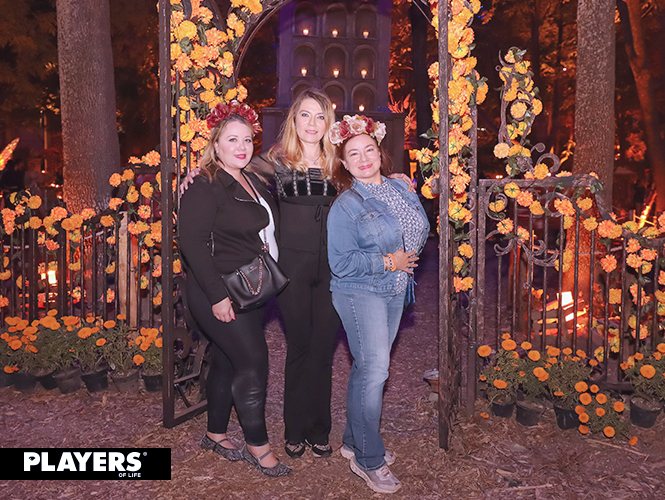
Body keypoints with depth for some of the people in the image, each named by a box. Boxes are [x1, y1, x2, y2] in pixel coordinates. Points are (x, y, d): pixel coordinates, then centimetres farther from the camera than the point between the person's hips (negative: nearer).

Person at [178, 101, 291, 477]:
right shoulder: (205, 188, -13)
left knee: (228, 362, 15)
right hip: (219, 294, -8)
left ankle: (216, 435, 31)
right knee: (253, 360, -8)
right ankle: (258, 446, 8)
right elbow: (192, 242, -21)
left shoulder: (253, 183, 13)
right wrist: (218, 295, -24)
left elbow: (265, 232, 20)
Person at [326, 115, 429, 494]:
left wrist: (408, 257, -1)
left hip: (394, 291, 7)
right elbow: (341, 264, -20)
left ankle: (355, 441, 31)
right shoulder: (345, 206, -14)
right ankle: (368, 460, 8)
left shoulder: (401, 188, 5)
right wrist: (388, 262, -17)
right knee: (374, 369, -9)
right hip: (360, 293, -7)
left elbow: (421, 230, 16)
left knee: (369, 366, 15)